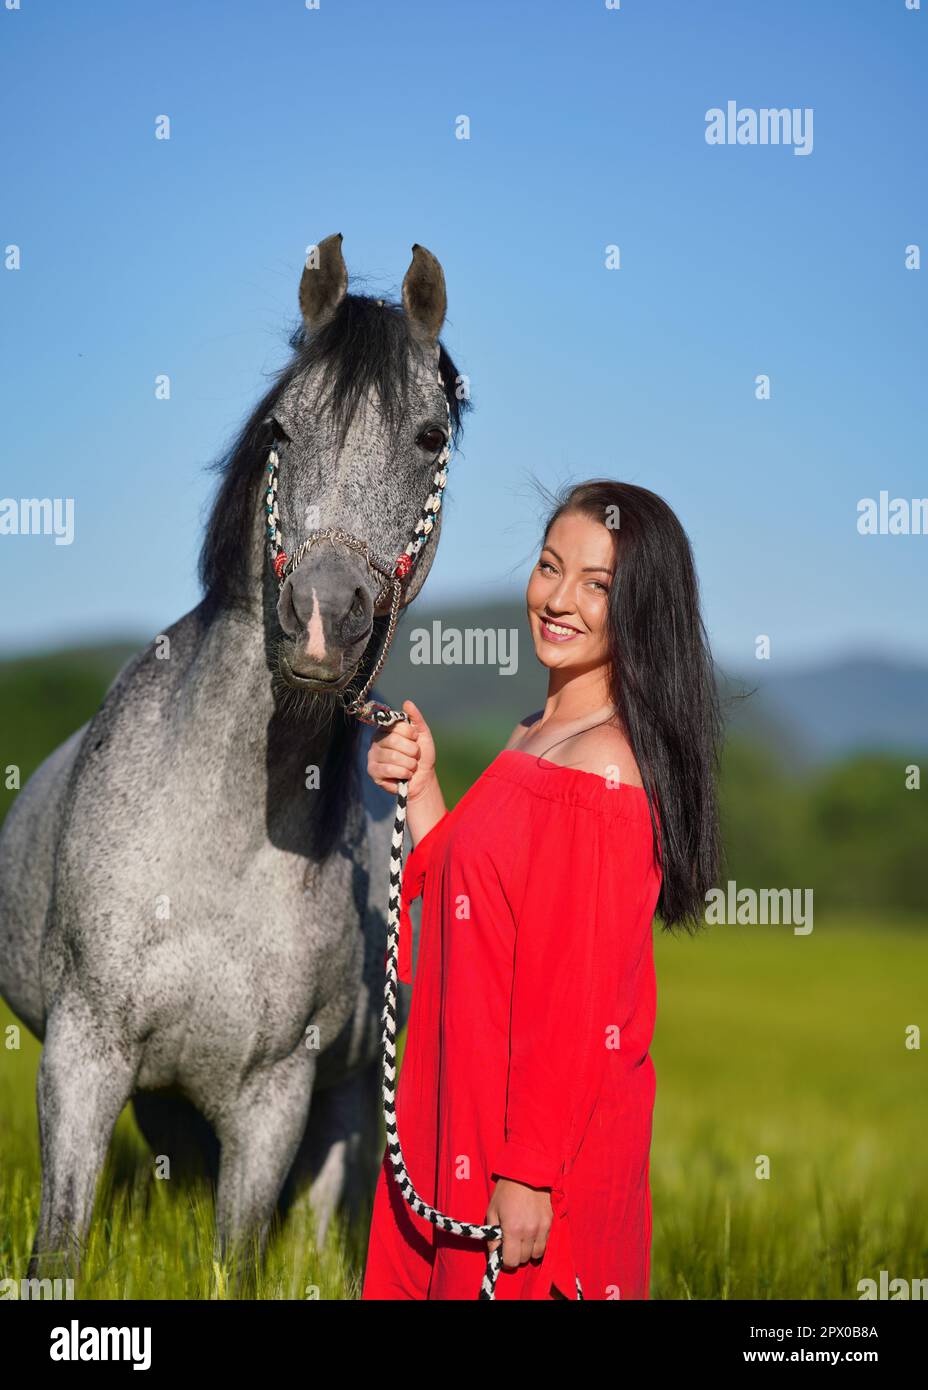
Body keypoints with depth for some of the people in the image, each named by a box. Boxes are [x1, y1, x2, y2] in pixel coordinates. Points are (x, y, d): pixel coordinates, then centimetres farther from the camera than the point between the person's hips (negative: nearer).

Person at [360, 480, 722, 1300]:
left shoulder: (604, 770, -20)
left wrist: (530, 1170, -20)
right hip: (473, 1099, 9)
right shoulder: (536, 738, 9)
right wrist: (419, 791, 1)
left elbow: (577, 993, -21)